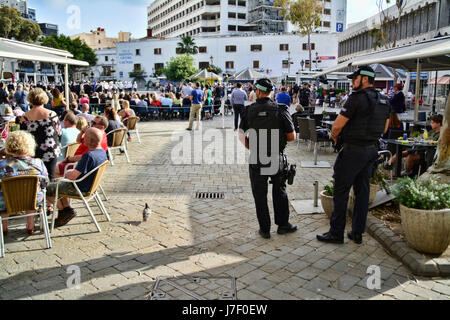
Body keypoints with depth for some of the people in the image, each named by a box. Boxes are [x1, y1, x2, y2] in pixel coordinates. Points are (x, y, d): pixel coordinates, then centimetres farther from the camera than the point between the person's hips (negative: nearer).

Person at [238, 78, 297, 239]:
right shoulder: (280, 110, -7)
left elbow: (242, 136, -1)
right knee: (279, 191, 19)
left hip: (256, 160, 0)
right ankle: (283, 224, 27)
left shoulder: (249, 111, -5)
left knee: (260, 195, 11)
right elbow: (292, 136, -4)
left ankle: (265, 229, 17)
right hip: (277, 158, 1)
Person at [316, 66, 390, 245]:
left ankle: (336, 233, 9)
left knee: (341, 191, 2)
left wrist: (334, 136, 4)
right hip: (372, 150, 8)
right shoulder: (383, 101, 10)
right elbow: (383, 130, 17)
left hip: (353, 151, -8)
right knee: (362, 191, 13)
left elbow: (338, 125, -16)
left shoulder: (357, 98, -16)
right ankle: (358, 233, 21)